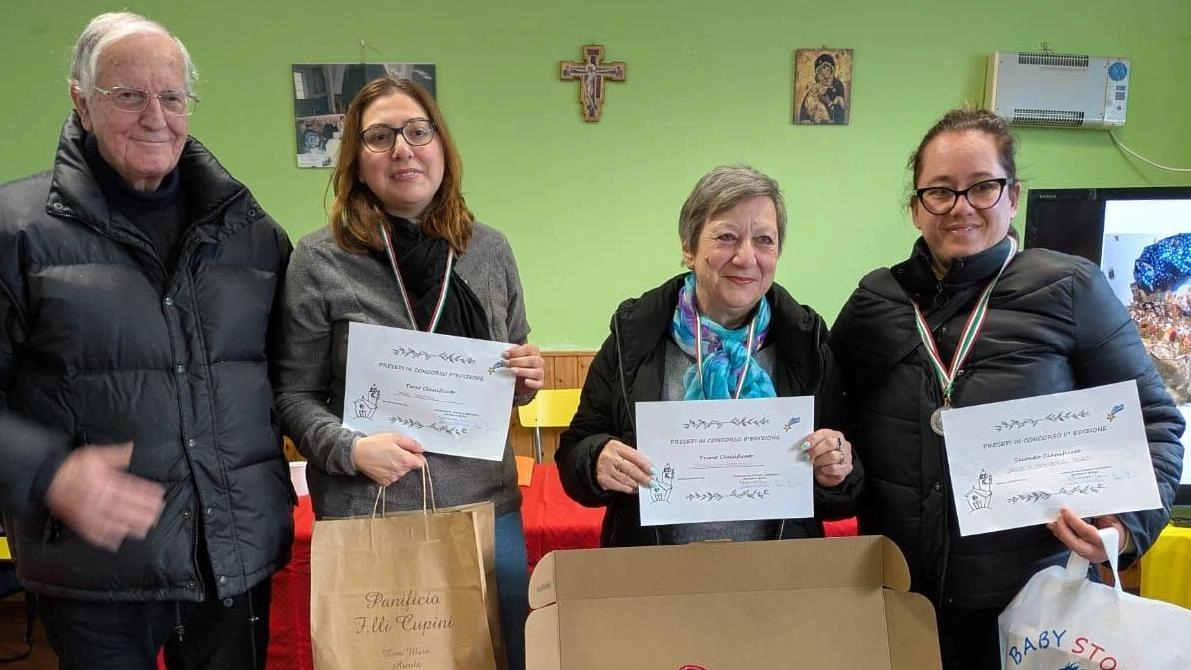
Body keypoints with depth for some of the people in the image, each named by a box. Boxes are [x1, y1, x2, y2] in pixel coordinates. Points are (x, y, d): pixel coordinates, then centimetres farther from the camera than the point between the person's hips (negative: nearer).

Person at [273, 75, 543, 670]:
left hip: (488, 506, 3)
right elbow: (293, 394, -2)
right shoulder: (319, 260, -7)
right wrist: (350, 449, -18)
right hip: (367, 515, -3)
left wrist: (525, 382, -7)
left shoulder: (489, 249, 3)